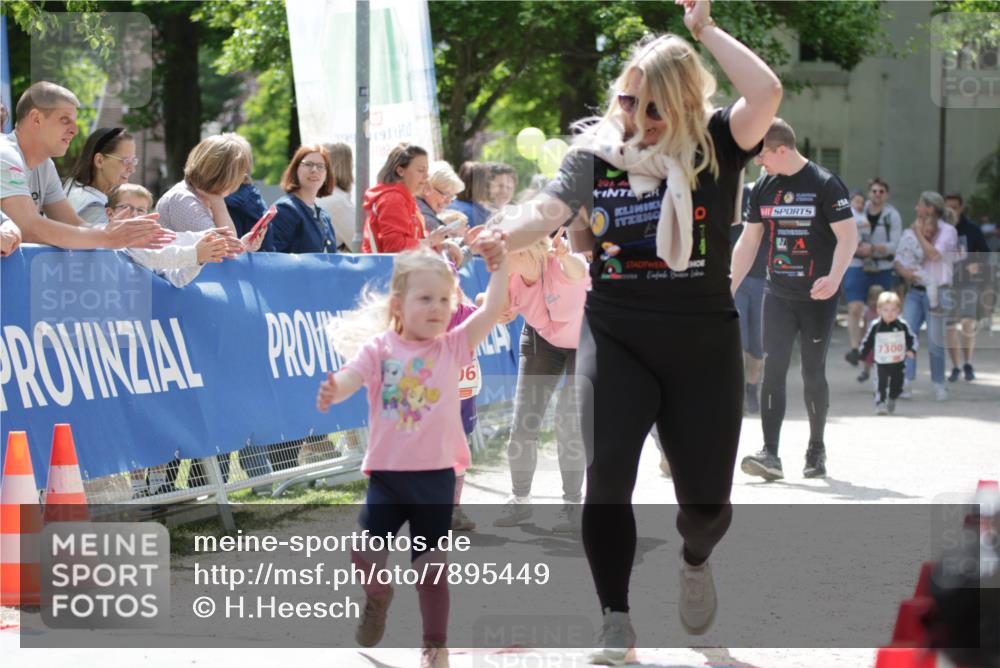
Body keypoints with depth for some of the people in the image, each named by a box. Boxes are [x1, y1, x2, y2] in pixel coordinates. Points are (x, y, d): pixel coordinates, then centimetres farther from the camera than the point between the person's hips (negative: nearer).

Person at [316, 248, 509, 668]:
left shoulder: (451, 347, 2)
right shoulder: (380, 350, -3)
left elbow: (491, 311, -6)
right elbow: (351, 377, -18)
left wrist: (500, 264, -10)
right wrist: (332, 390, -40)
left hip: (436, 475, 1)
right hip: (387, 474, 0)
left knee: (431, 568, 3)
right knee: (364, 553, -12)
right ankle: (377, 597, 24)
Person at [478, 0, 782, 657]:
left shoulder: (715, 146, -5)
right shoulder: (595, 152, -1)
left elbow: (767, 92, -22)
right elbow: (549, 209, -14)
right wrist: (500, 239, -35)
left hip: (704, 344, 0)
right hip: (616, 339, 0)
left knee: (706, 500, 4)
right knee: (606, 475, -18)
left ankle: (695, 560, 42)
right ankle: (616, 622, -5)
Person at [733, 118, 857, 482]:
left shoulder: (825, 185, -9)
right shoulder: (763, 188, 8)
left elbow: (848, 236, -12)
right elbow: (748, 241, 14)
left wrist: (834, 278, -27)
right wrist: (728, 289, 9)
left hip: (818, 298, -4)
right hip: (777, 295, 4)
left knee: (813, 373, 2)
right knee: (773, 369, -7)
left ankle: (817, 447, 21)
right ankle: (770, 455, -12)